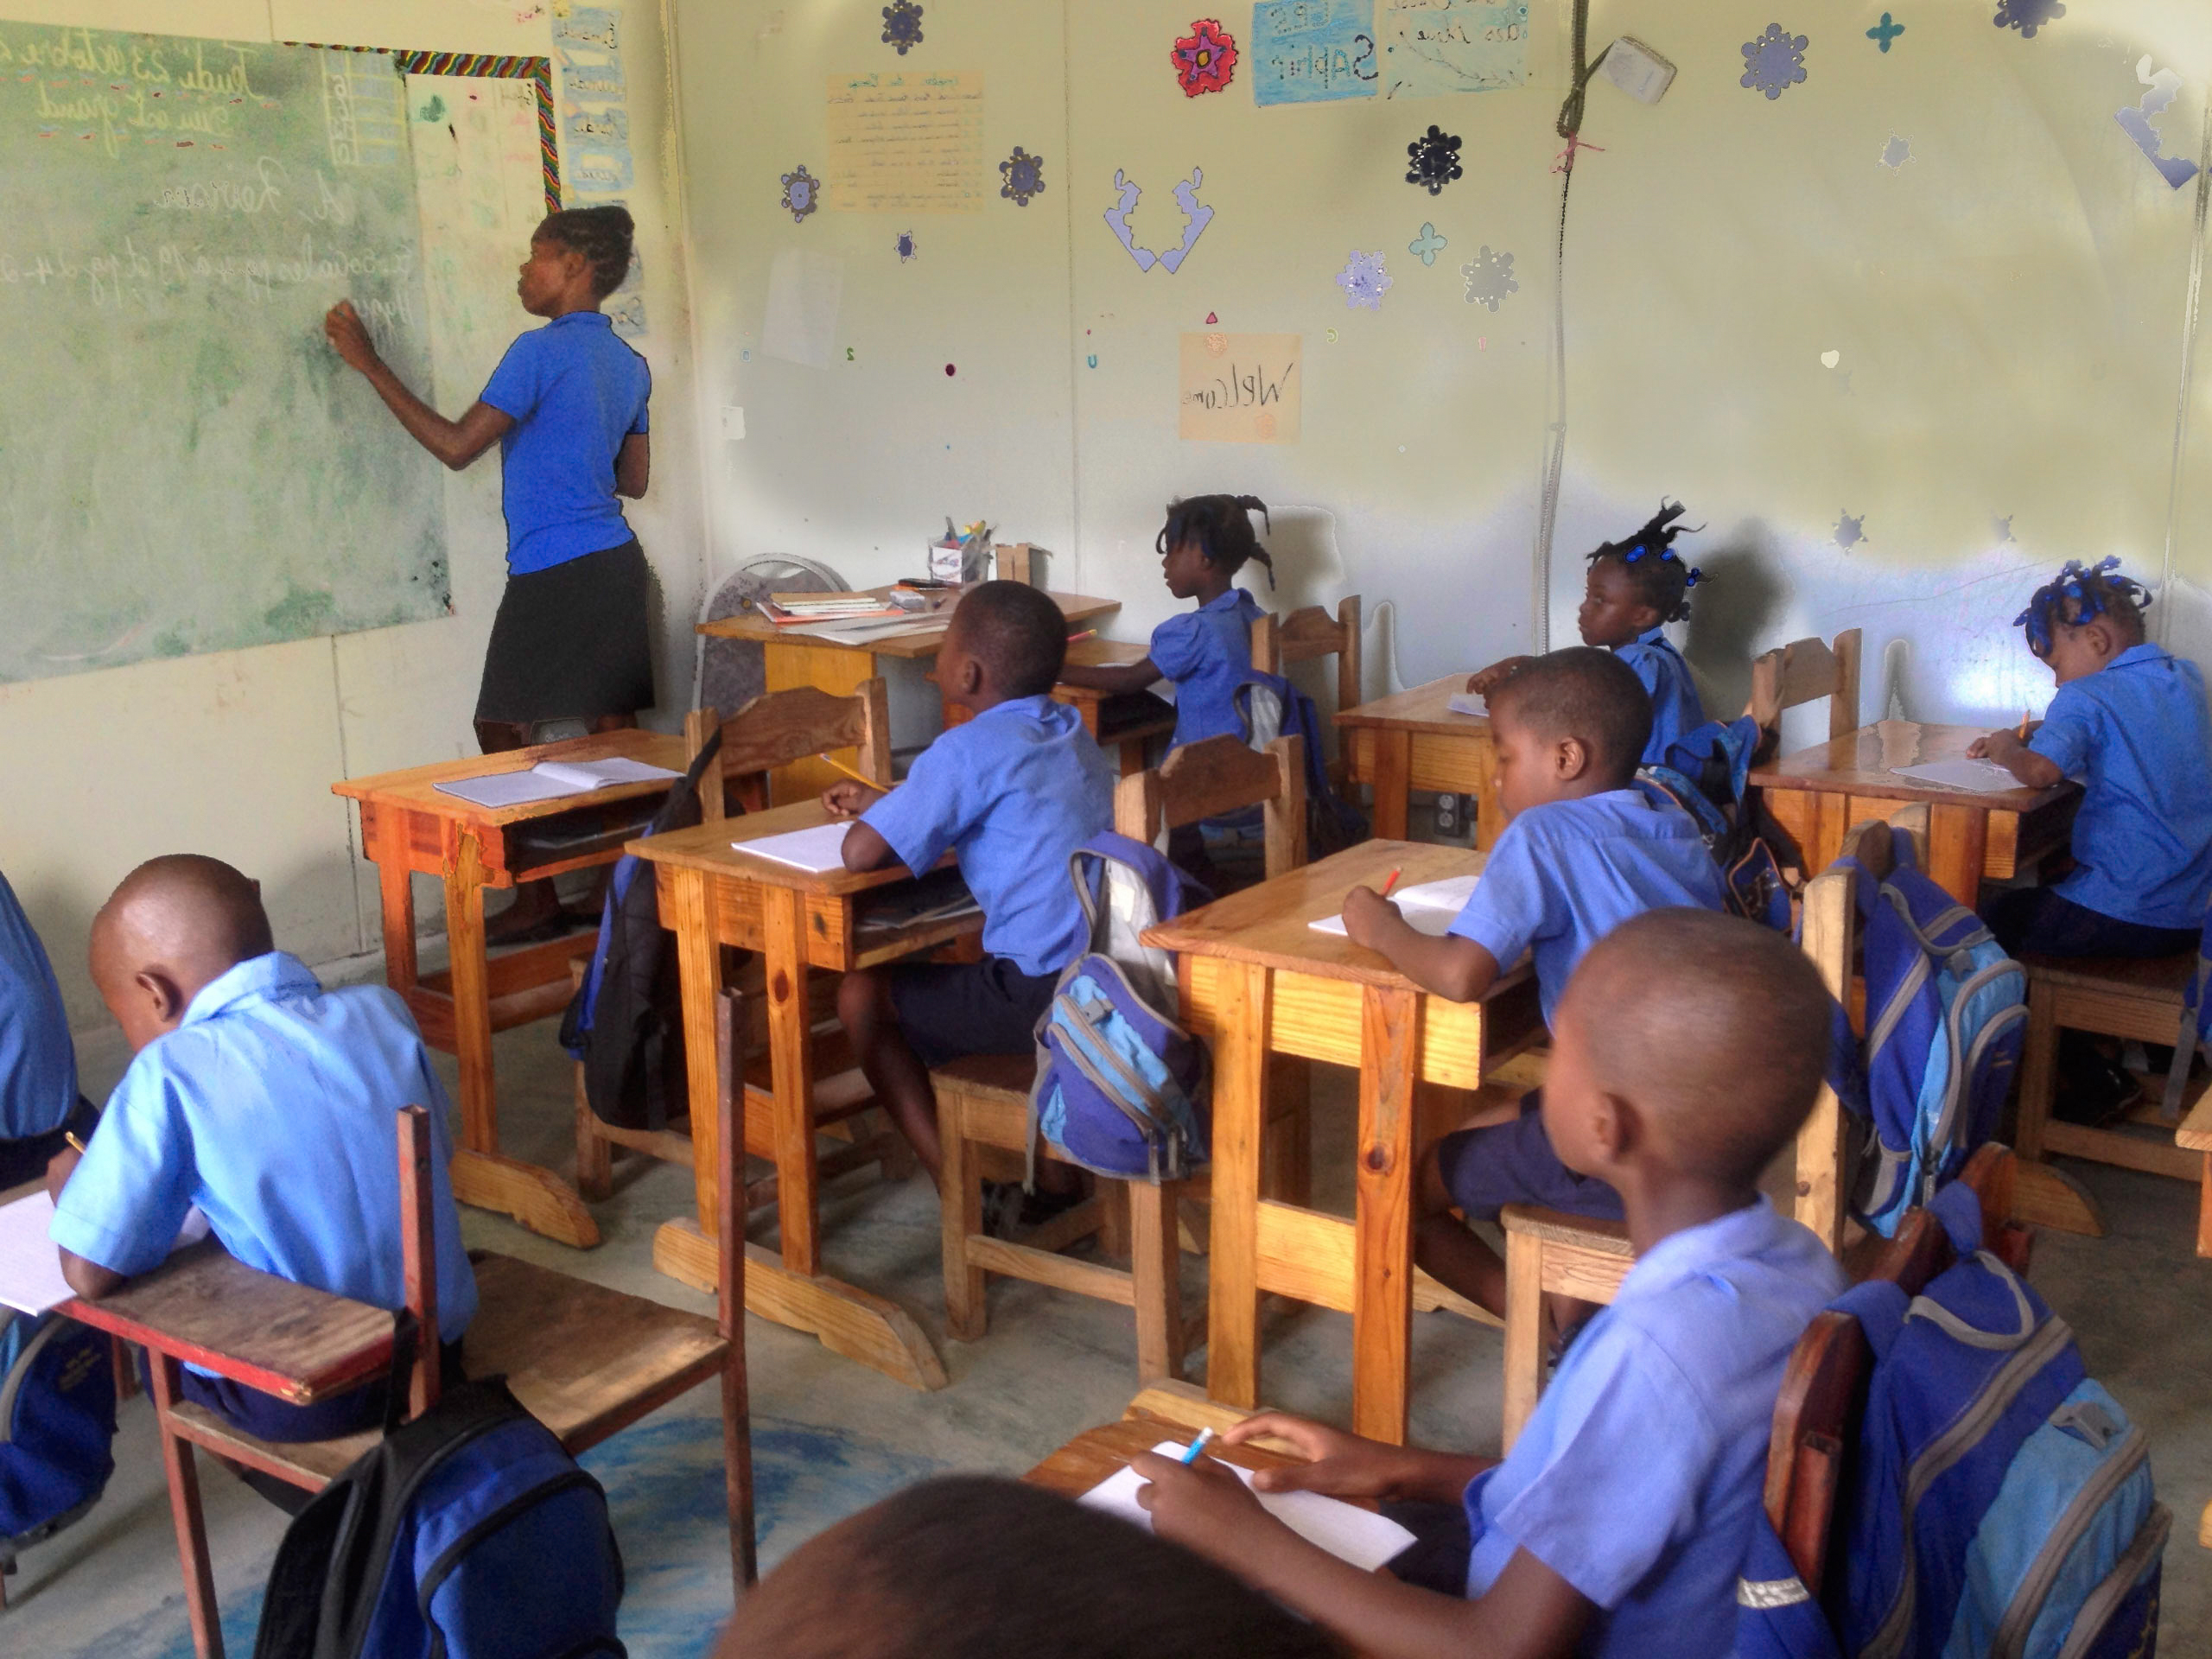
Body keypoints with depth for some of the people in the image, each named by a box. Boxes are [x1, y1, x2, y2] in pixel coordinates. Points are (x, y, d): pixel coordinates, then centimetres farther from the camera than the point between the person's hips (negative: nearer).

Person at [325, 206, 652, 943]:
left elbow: (456, 446, -11)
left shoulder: (542, 350, -12)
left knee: (503, 731, 2)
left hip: (552, 575, -8)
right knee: (613, 730, 9)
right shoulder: (630, 364, 13)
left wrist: (369, 363, -6)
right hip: (617, 561, 8)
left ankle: (536, 901, 5)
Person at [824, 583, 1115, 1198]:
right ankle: (1056, 1163, 33)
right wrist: (885, 803, 26)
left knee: (862, 995, 7)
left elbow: (860, 853, -17)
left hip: (1045, 995, -8)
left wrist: (874, 817, 6)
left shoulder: (969, 750, -13)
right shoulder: (1069, 730, 11)